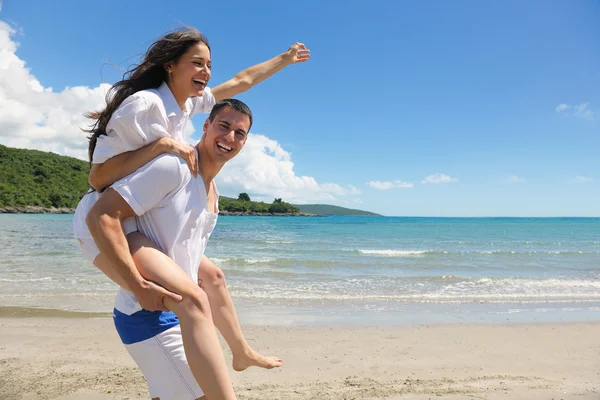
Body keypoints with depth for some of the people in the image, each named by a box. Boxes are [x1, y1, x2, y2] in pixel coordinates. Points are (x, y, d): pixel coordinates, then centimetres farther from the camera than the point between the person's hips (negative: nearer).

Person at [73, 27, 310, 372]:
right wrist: (163, 143, -29)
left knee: (212, 275, 17)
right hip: (107, 222, -9)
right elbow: (98, 177, -22)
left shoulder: (188, 102, 6)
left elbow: (242, 82, 19)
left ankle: (242, 353, 36)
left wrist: (285, 58, 28)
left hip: (148, 223, 9)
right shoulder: (144, 104, -19)